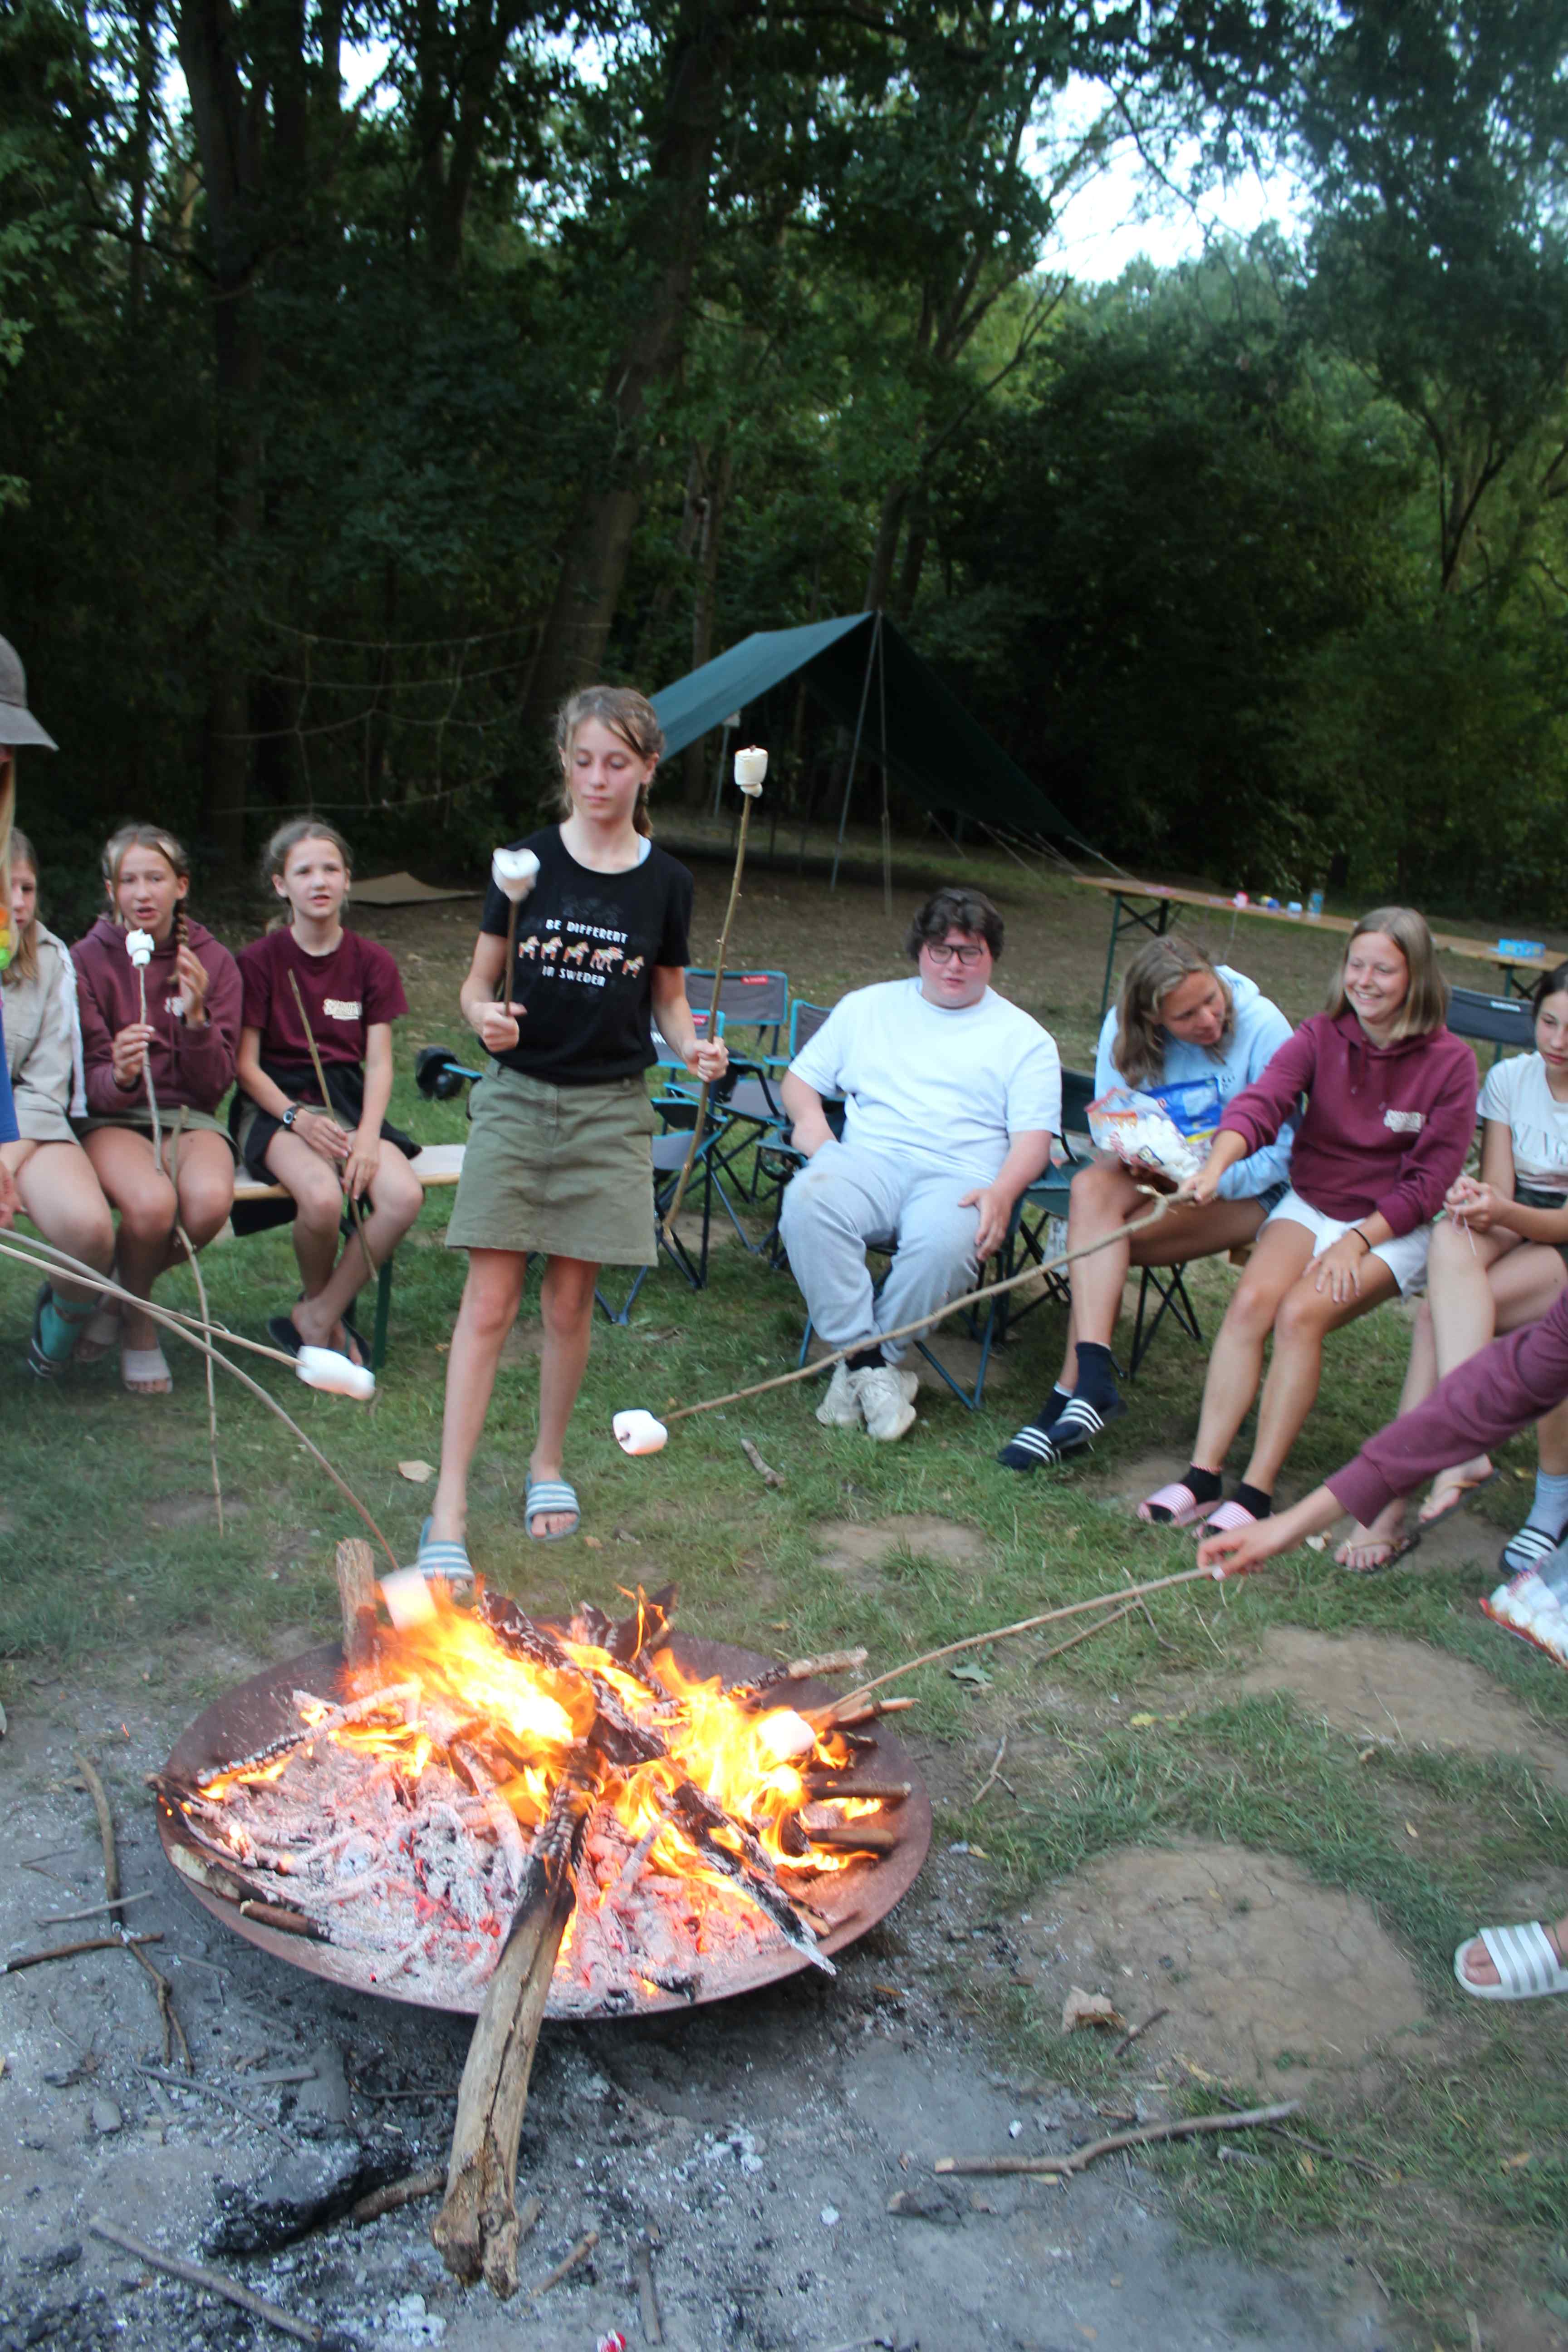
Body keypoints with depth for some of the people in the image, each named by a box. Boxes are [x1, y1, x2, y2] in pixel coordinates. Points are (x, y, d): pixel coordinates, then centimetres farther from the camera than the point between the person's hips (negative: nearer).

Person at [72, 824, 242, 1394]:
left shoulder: (213, 961, 4)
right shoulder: (90, 959, -1)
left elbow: (216, 1084, 0)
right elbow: (89, 1081, -4)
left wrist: (197, 1016, -18)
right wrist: (117, 1076, -28)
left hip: (188, 1115, 2)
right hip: (111, 1117, -2)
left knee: (210, 1200, -33)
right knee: (152, 1203, -35)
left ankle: (125, 1295, -1)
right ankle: (139, 1323, -3)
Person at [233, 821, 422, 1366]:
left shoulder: (371, 962, 7)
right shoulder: (260, 960, -1)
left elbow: (378, 1063, 3)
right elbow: (246, 1065, -3)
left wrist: (367, 1134, -15)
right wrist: (297, 1118, -20)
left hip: (348, 1102, 3)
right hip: (275, 1103, -3)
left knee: (403, 1196, -27)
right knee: (322, 1197, -34)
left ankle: (317, 1318, -8)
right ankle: (323, 1308, -1)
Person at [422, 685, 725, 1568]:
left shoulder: (666, 882, 2)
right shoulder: (528, 862, -1)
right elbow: (479, 979, 5)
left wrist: (696, 1047, -8)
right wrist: (485, 1015, -17)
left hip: (610, 1111, 1)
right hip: (517, 1098, -1)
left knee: (570, 1302, 8)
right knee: (490, 1302, -4)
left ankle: (550, 1464, 30)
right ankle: (449, 1510, 1)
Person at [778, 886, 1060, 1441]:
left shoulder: (1024, 1038, 16)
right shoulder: (869, 1006, 24)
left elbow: (1033, 1138, 5)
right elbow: (801, 1077, 25)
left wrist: (1002, 1192, -16)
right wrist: (808, 1116, 0)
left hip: (958, 1177, -2)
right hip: (869, 1159, 2)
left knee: (945, 1241, -38)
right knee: (808, 1200, -33)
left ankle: (865, 1363, -18)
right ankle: (868, 1360, -28)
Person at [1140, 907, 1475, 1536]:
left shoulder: (1450, 1062, -6)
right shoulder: (1321, 1036, 0)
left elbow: (1429, 1183, -7)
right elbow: (1261, 1102, -19)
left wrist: (1358, 1241, -18)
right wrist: (1215, 1166, -38)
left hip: (1394, 1229, -3)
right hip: (1309, 1205, 3)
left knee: (1300, 1313, -28)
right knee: (1251, 1300, -25)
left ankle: (1257, 1492, -24)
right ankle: (1203, 1476, -23)